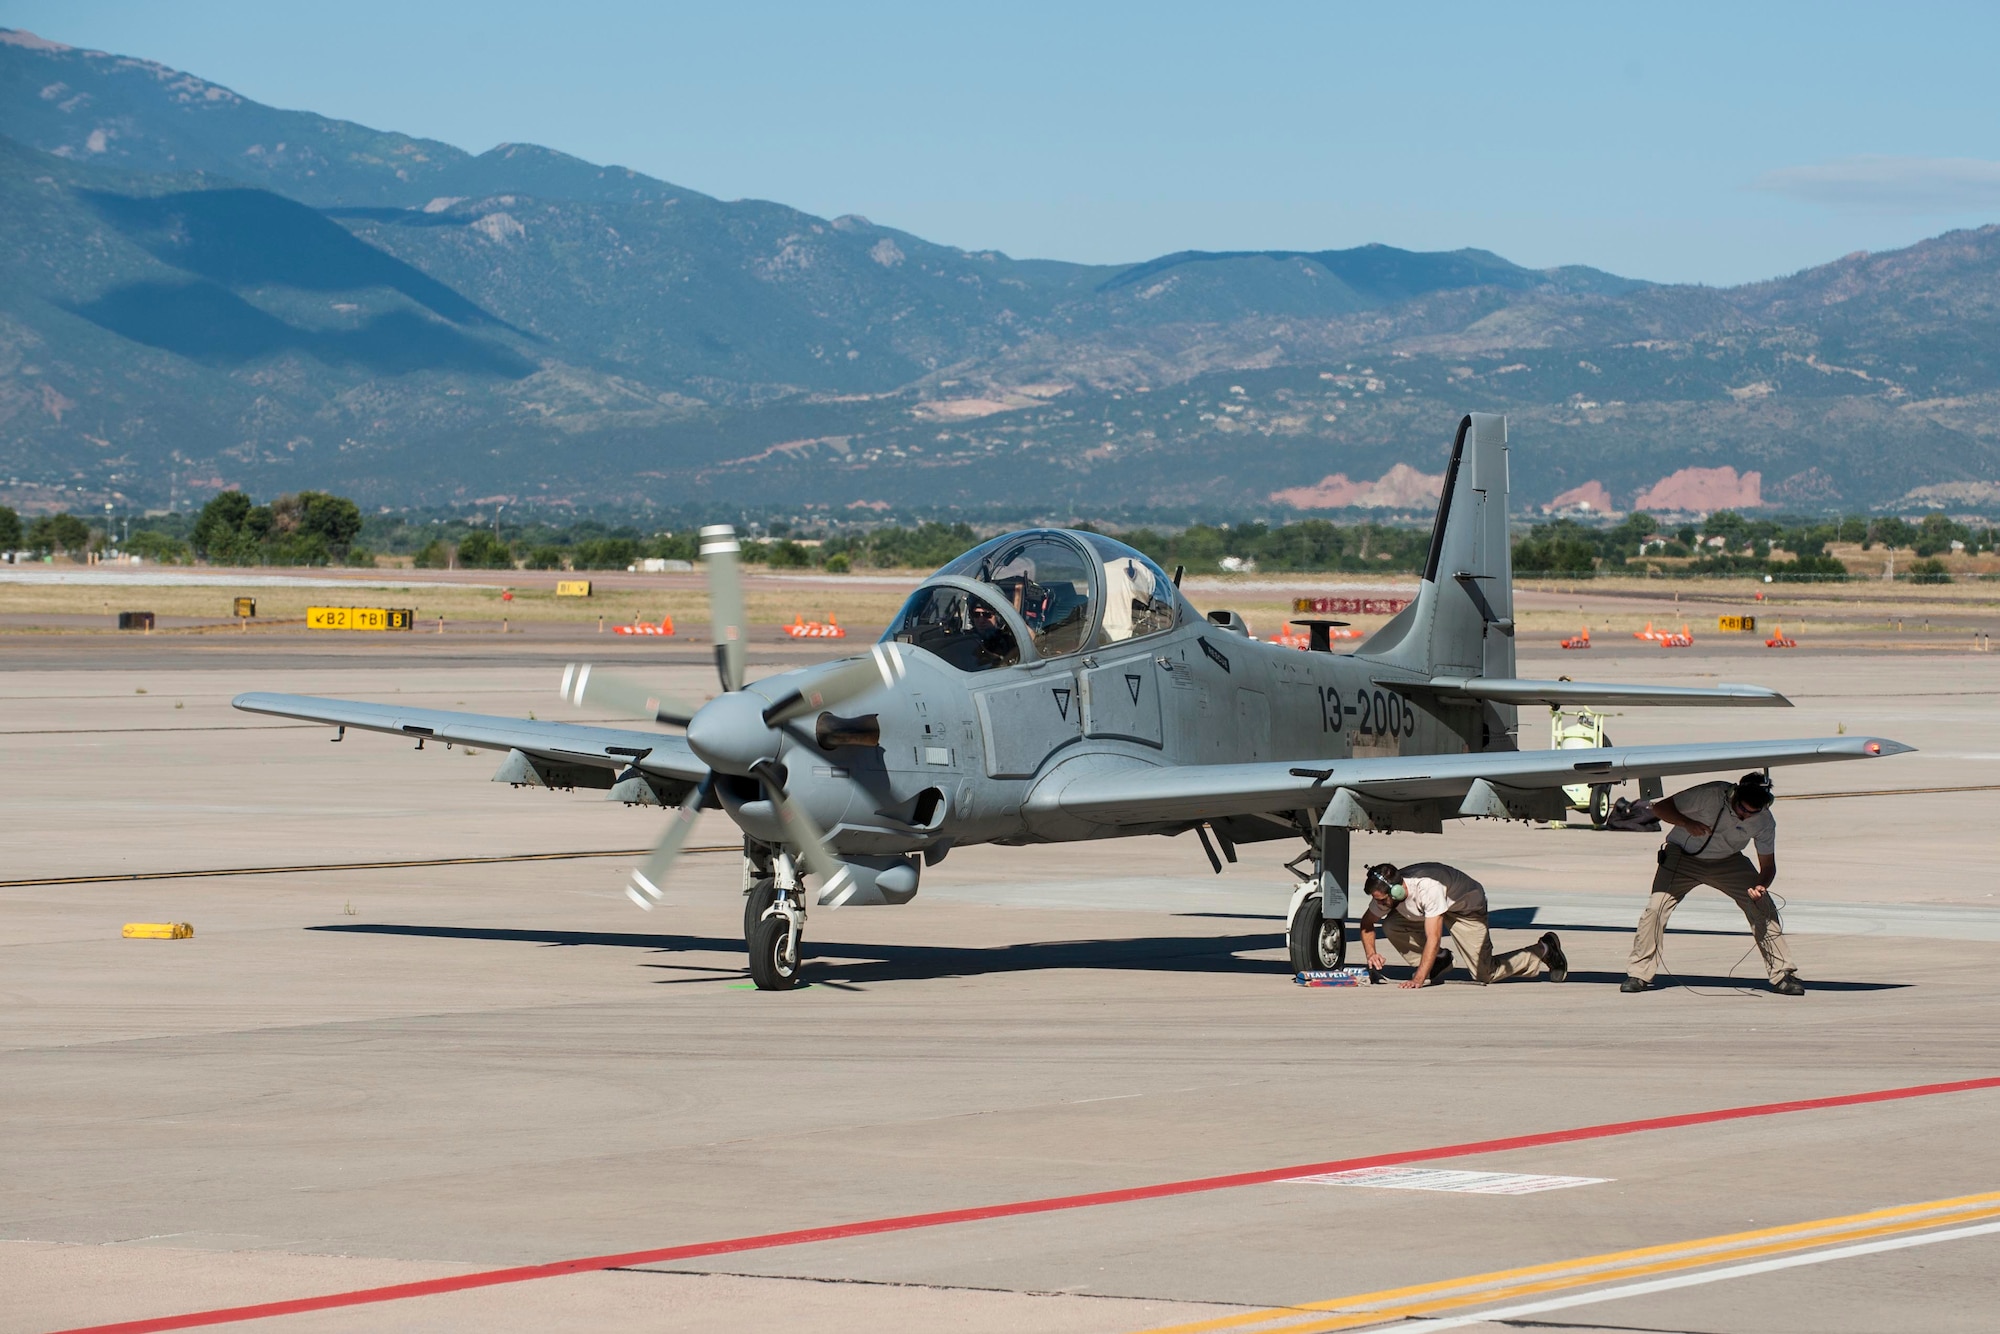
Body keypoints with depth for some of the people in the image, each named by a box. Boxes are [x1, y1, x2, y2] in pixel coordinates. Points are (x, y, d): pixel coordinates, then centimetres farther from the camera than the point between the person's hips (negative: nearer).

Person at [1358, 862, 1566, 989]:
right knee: (1391, 926, -18)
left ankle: (1543, 950, 13)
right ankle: (1438, 962, 3)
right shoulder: (1387, 892, -22)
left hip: (1467, 905, -6)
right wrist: (1370, 954, -23)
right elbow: (1367, 923, -5)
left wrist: (1418, 978, -48)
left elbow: (1433, 938, -43)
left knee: (1484, 975, -9)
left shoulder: (1428, 888, -42)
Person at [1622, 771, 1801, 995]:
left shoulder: (1764, 822, -21)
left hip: (1727, 862, 2)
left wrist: (1761, 886, -33)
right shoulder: (1710, 795, -31)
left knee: (1763, 908, -12)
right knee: (1656, 908, -18)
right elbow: (1660, 807, -22)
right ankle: (1638, 974, -4)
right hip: (1683, 856, -2)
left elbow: (1768, 865, -11)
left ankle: (1782, 975, -2)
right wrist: (1687, 824, -40)